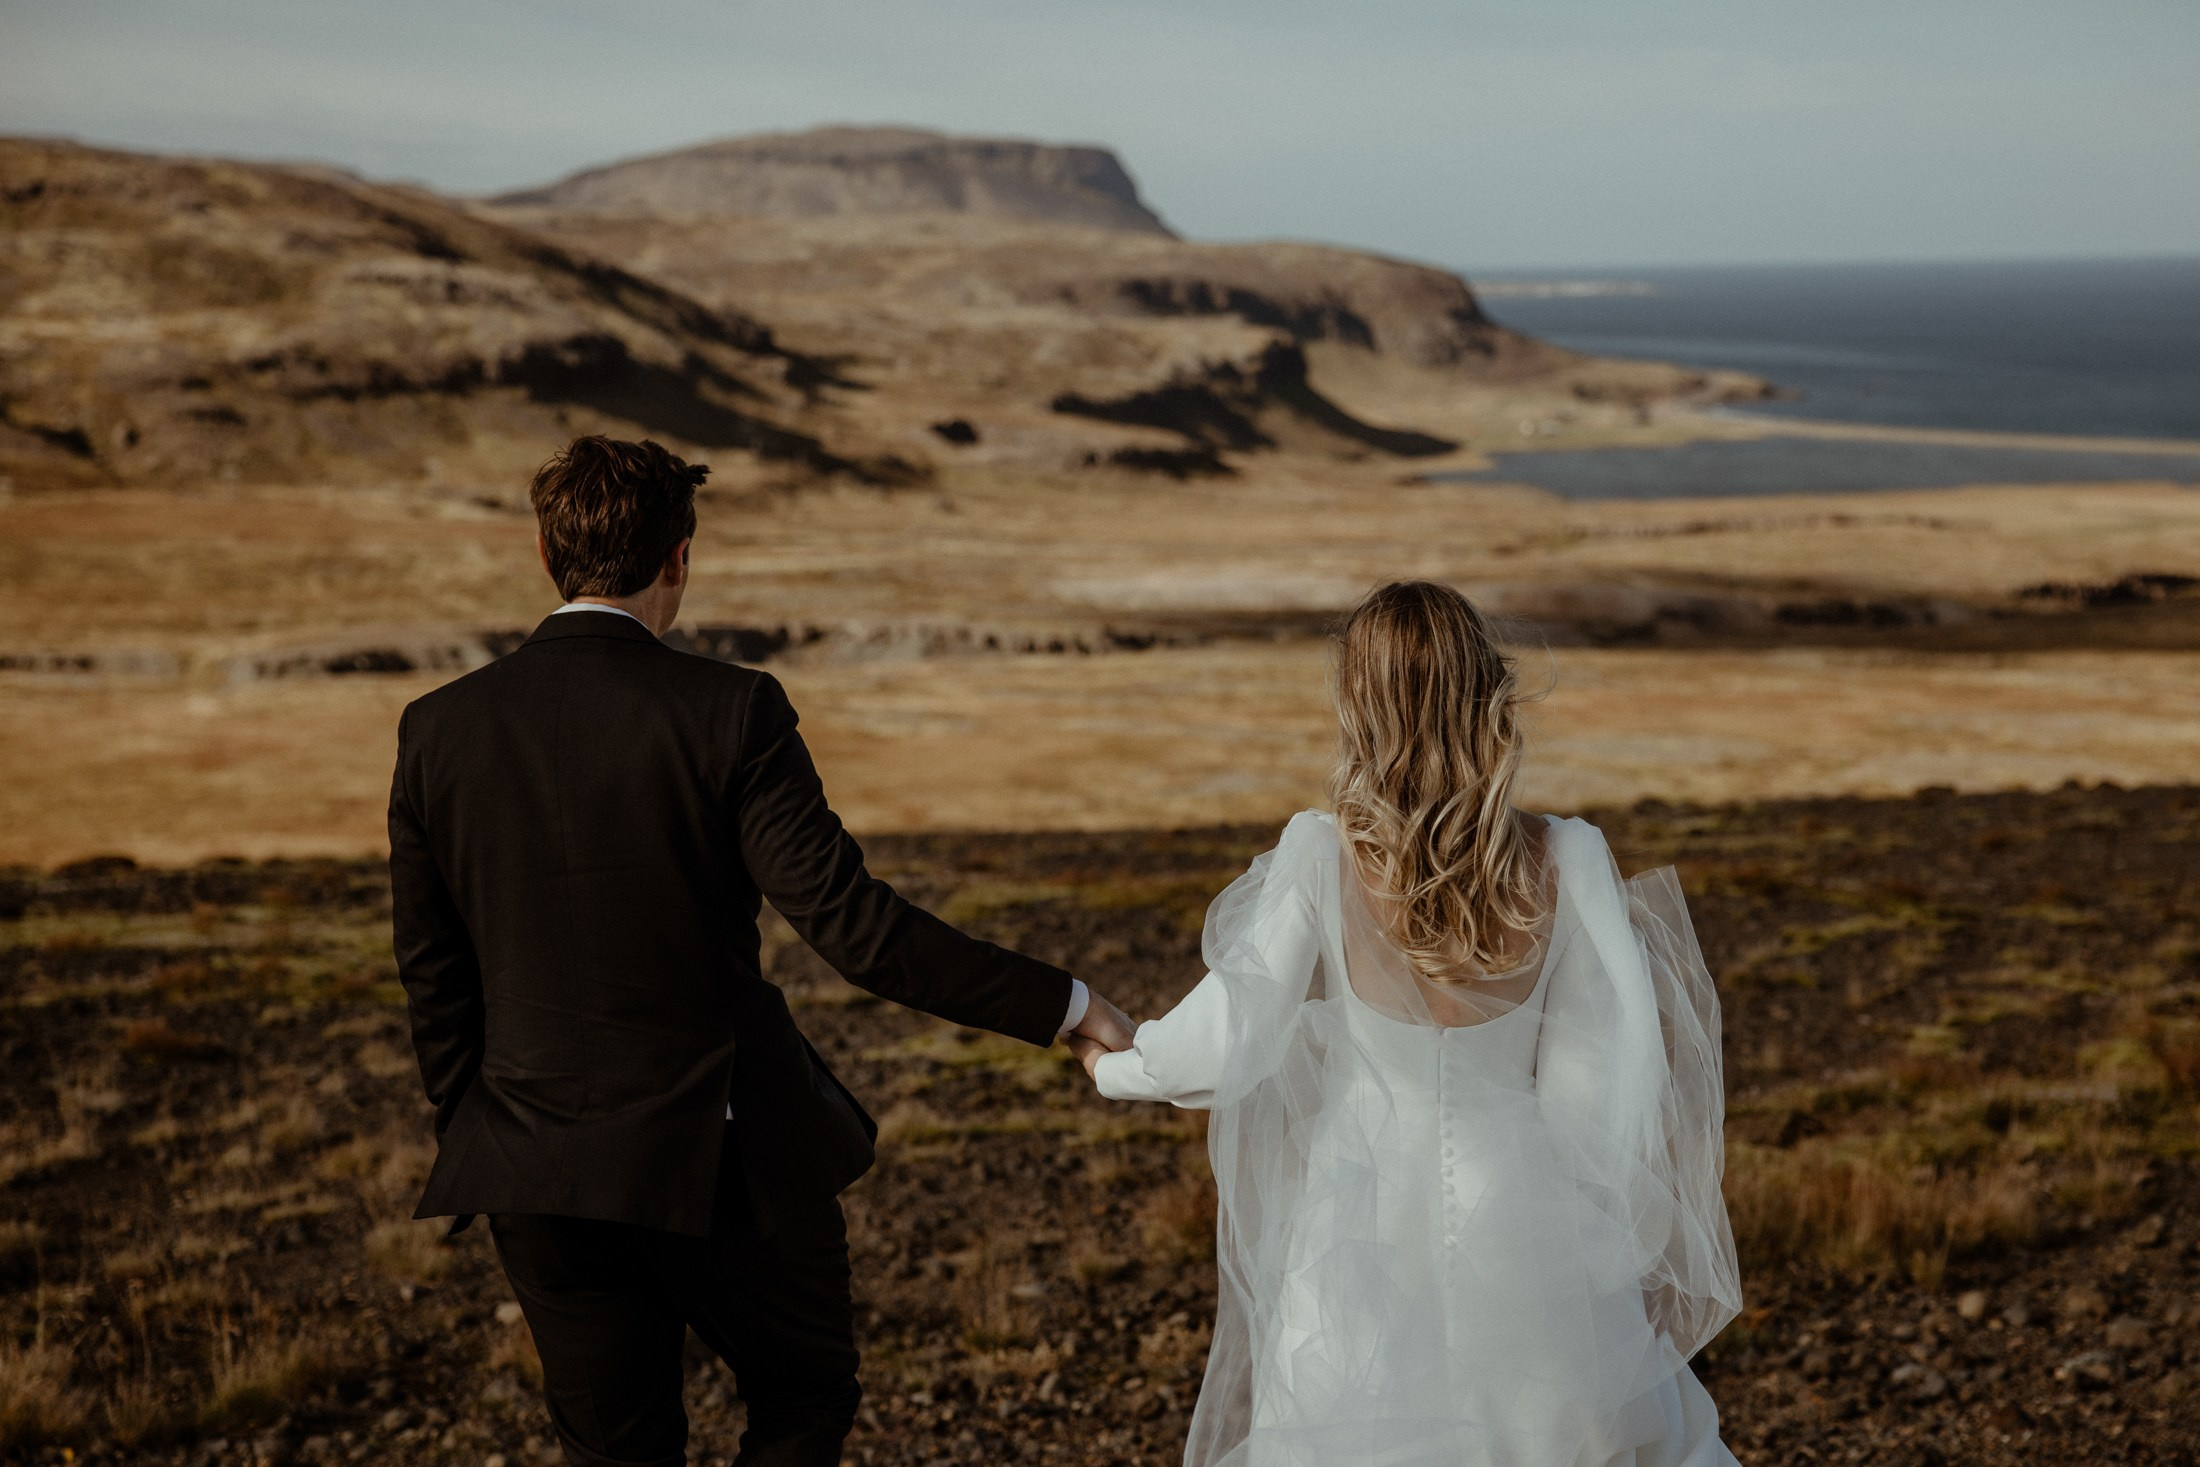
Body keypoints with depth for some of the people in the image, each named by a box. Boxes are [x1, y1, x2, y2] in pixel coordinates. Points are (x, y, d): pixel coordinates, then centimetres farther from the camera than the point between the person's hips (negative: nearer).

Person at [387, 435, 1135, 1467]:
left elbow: (433, 977, 4)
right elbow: (848, 921, -20)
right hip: (724, 1159, -3)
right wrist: (1064, 1006, -14)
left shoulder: (437, 730, -2)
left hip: (542, 1173, 4)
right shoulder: (729, 713, -14)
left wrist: (478, 1145, 18)